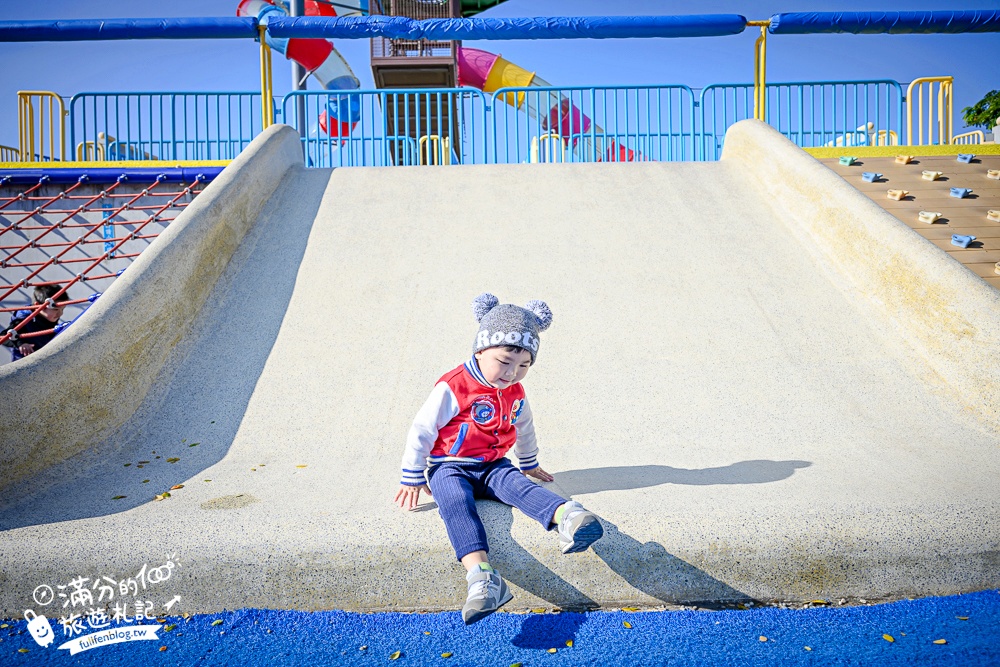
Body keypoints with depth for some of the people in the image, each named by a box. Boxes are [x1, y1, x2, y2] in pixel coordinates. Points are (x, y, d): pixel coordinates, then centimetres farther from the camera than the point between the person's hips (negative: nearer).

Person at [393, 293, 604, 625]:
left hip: (492, 466, 4)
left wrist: (530, 464, 36)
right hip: (449, 466, -4)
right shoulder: (453, 388, -13)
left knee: (517, 484, -28)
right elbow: (421, 431, -7)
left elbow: (524, 430, 27)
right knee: (456, 502, -35)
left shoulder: (515, 393, 8)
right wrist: (412, 479, -2)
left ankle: (567, 517, -57)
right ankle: (481, 576, -57)